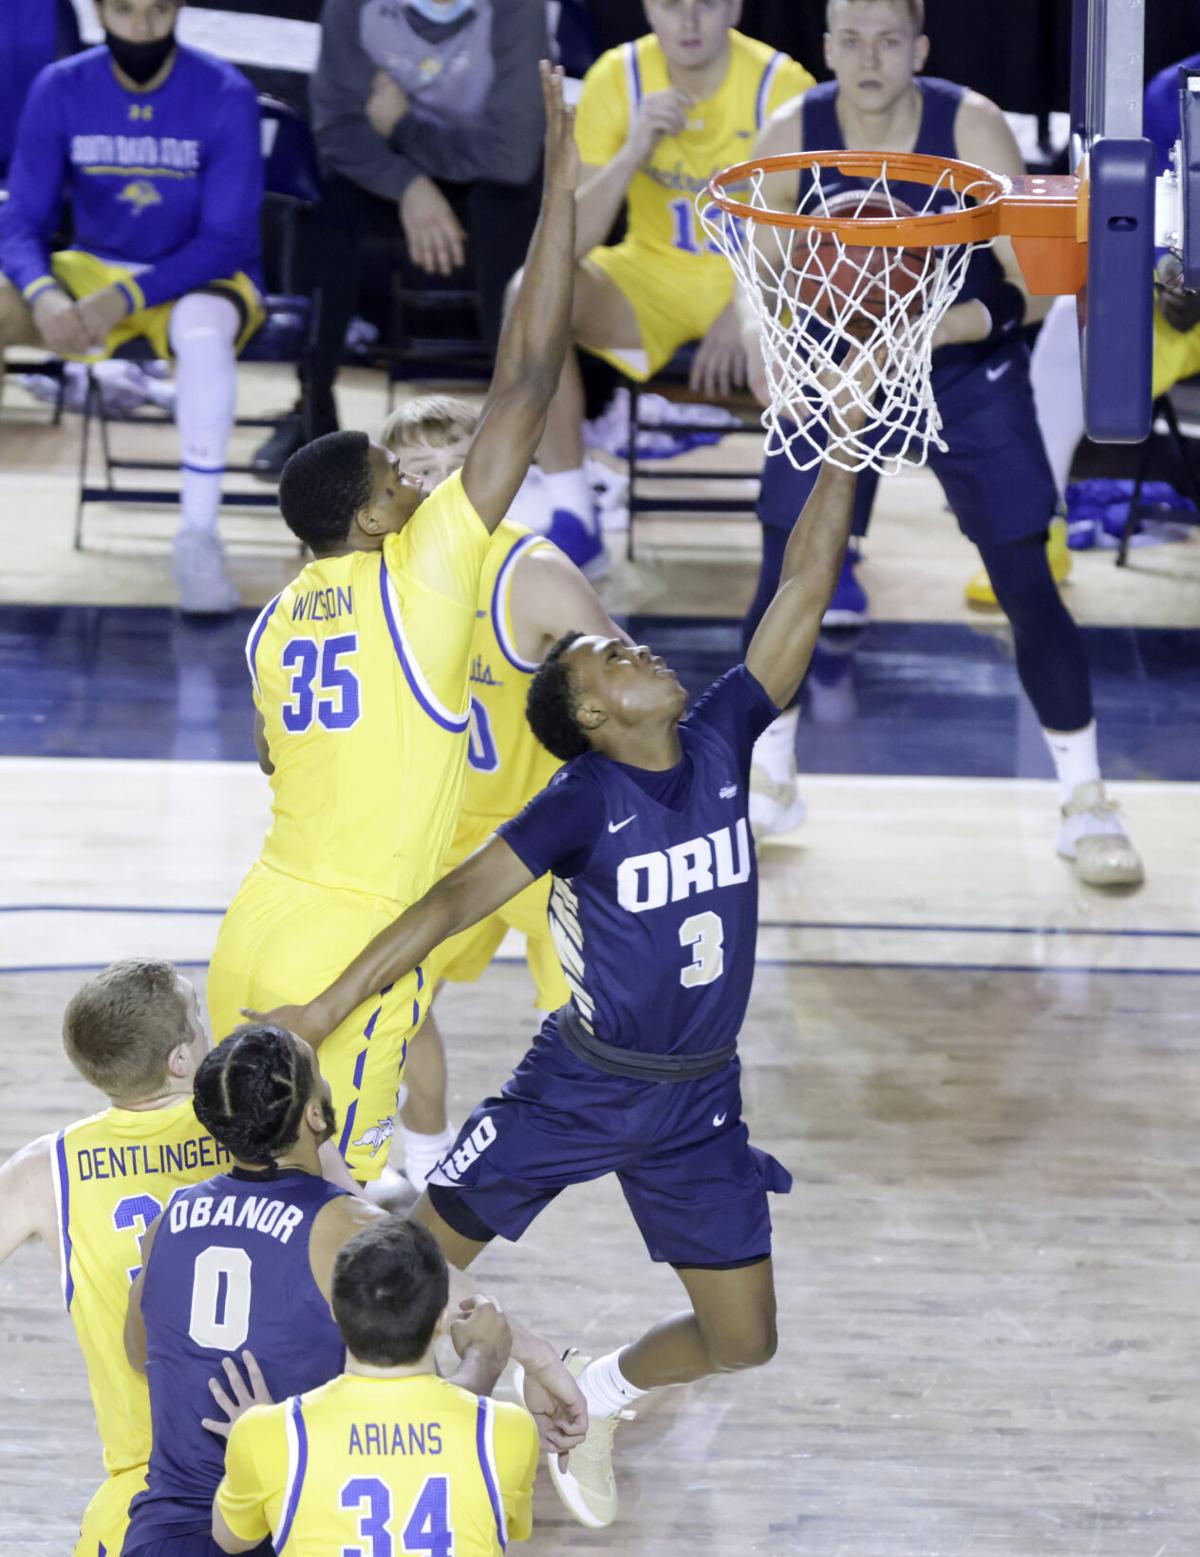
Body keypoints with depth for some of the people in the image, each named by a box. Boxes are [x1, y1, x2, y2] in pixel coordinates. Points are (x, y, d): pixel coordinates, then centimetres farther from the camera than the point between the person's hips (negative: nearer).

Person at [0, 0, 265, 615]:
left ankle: (198, 536, -32)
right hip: (94, 269, 3)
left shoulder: (225, 96, -16)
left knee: (202, 331, -39)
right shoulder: (61, 90, -7)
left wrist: (124, 298, -31)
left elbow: (226, 241, -17)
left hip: (200, 280, -3)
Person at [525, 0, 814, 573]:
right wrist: (635, 151, -31)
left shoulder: (782, 85, -15)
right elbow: (568, 242, -16)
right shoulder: (616, 79, -11)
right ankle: (573, 525, -18)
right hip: (653, 277, 2)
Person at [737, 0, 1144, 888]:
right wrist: (766, 344, -20)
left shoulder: (973, 129, -22)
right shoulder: (792, 136, -15)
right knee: (785, 580, 1)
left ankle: (1086, 806, 7)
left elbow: (1034, 284, -22)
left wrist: (947, 326, -38)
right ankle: (768, 775, 24)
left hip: (967, 373, -2)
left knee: (1027, 586, -6)